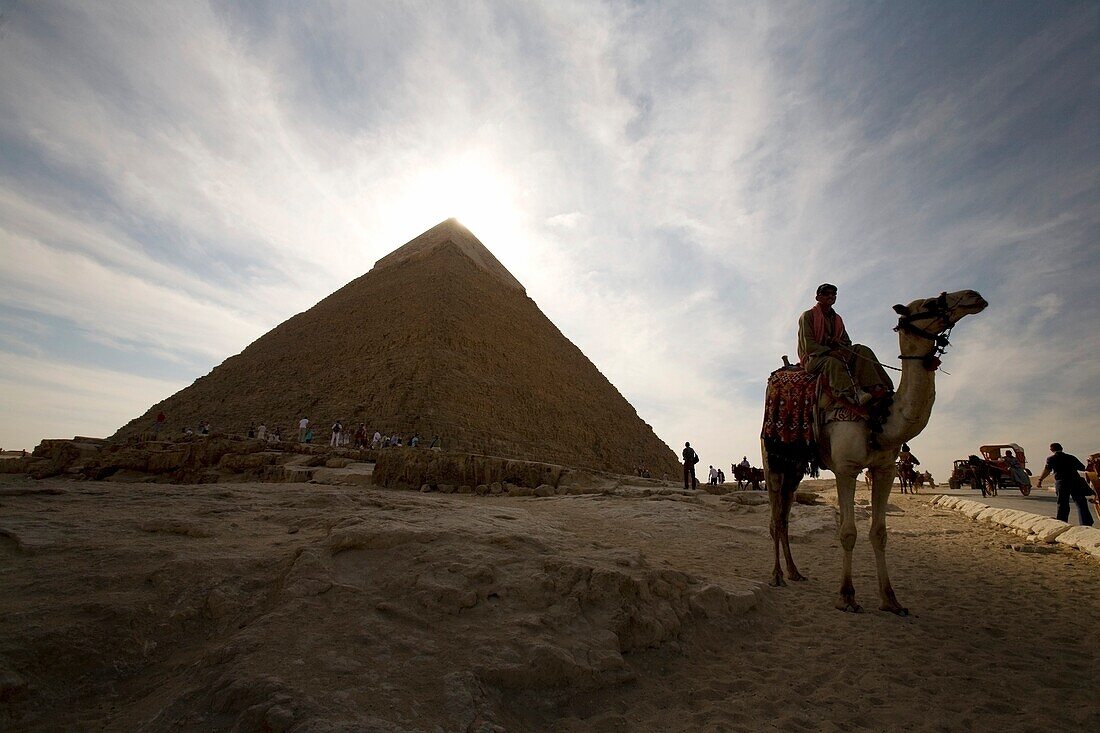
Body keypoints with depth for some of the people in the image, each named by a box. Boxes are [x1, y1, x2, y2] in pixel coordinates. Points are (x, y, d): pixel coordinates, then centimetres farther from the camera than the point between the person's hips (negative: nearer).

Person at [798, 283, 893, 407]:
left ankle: (875, 388, -32)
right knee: (833, 363, -37)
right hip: (813, 357, -6)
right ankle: (855, 394, -56)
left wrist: (843, 349, -6)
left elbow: (847, 342, 20)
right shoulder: (808, 316, 1)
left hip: (834, 355, 6)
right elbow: (808, 345, -11)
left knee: (862, 350, -16)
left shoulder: (837, 318, 22)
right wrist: (830, 352, -25)